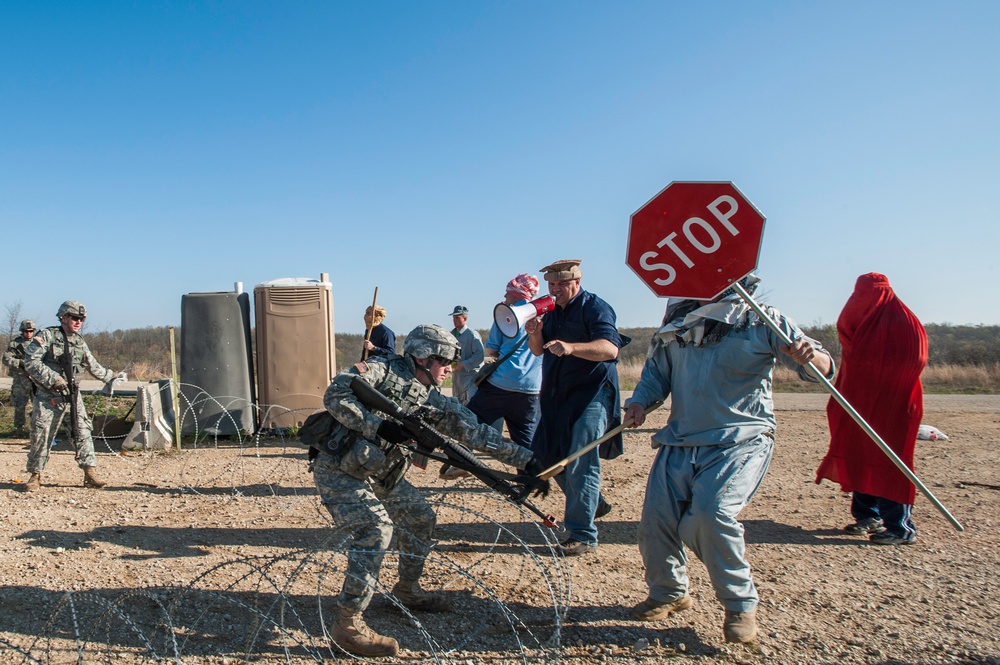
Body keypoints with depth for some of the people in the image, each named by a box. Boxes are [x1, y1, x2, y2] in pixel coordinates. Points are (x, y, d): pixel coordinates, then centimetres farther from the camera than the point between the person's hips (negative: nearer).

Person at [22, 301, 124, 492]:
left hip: (73, 395, 5)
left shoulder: (80, 342, 11)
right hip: (48, 396, -5)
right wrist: (53, 379, -22)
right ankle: (35, 476, 15)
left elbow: (93, 366, 22)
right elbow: (30, 361, -16)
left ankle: (90, 473, 1)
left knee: (83, 431, -1)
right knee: (41, 435, 0)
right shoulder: (46, 336, -7)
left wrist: (111, 377, 24)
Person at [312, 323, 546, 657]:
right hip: (338, 470, -8)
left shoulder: (435, 402, 2)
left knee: (421, 517, 12)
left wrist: (526, 460, -5)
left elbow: (477, 432, -1)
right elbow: (334, 395, -22)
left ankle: (408, 589, 32)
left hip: (377, 475, 8)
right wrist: (379, 426, -29)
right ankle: (348, 623, -15)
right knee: (376, 527, -22)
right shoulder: (383, 370, -13)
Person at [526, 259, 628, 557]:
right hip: (557, 395, 8)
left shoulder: (595, 307, -11)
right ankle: (594, 503, 34)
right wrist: (535, 334, -11)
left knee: (580, 461, -14)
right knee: (549, 457, 14)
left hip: (593, 393, -8)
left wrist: (572, 347, -42)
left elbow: (610, 348, -26)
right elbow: (539, 351, 11)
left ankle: (582, 535, -8)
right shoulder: (551, 311, 12)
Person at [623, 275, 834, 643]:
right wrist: (640, 400, 0)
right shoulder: (677, 324, 10)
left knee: (713, 514, -23)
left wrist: (809, 355, -28)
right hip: (679, 442, 5)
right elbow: (656, 370, 20)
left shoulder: (762, 320, -1)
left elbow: (822, 369, -4)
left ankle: (741, 605, 2)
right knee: (656, 516, -2)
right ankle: (669, 592, 26)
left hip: (740, 443, -4)